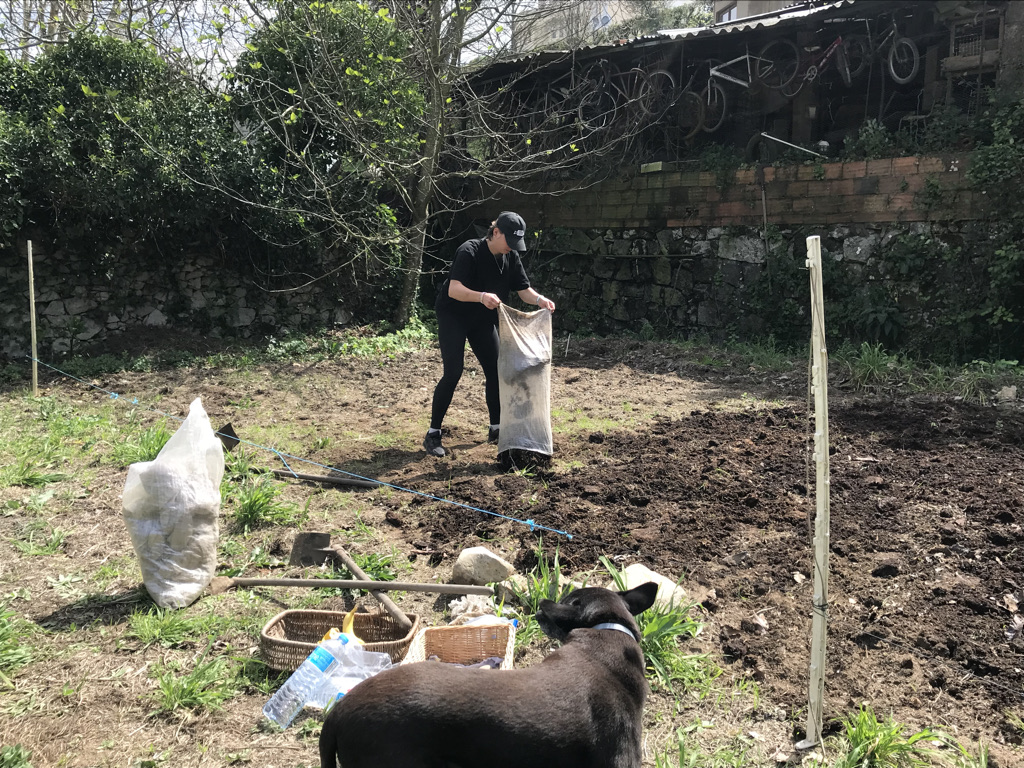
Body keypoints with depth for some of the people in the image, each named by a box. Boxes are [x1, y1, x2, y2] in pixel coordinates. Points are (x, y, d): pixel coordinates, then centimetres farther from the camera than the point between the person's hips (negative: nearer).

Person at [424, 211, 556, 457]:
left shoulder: (511, 257, -4)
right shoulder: (470, 251, -25)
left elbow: (524, 290, -3)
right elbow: (454, 289, -36)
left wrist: (539, 299, -25)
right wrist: (481, 296, -54)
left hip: (483, 320, 7)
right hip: (453, 317, -6)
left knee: (495, 370, 3)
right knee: (453, 372, -16)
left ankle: (496, 428, 19)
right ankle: (432, 434, -9)